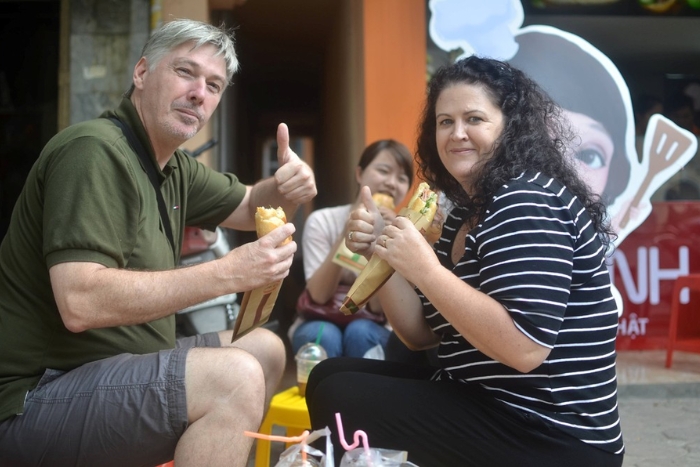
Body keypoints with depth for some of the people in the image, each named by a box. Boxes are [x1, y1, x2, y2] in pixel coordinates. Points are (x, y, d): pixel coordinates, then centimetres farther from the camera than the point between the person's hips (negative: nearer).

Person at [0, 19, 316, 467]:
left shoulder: (172, 165, 10)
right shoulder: (94, 151, -19)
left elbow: (251, 206, 22)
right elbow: (80, 304, -29)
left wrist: (289, 185, -2)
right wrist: (229, 272, -29)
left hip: (117, 366, 10)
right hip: (36, 399, -10)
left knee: (266, 349, 12)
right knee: (235, 376, -26)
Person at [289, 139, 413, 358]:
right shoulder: (322, 221, -11)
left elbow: (379, 308, -16)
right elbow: (320, 295, -19)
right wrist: (346, 235, -28)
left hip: (369, 330, 1)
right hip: (319, 324, 0)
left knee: (360, 333, -32)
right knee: (324, 335, -33)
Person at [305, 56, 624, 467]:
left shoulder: (527, 203, -17)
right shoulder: (467, 212, 10)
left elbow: (525, 348, -28)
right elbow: (422, 333, 9)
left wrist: (426, 270, -25)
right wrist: (380, 254, -4)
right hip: (483, 401, 9)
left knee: (342, 399, -12)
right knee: (332, 375, 7)